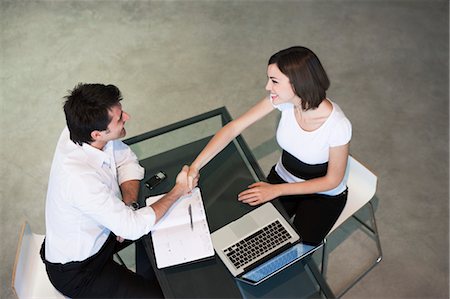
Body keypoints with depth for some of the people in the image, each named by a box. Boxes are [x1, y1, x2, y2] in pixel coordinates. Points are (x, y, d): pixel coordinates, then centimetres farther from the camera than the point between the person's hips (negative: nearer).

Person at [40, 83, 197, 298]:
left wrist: (127, 204, -17)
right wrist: (179, 190, -22)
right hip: (76, 271, -7)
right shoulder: (80, 179, -41)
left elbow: (126, 160, -2)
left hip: (98, 231, 8)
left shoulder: (81, 130, -18)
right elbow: (133, 228, -32)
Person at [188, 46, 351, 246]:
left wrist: (276, 190, -23)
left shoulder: (337, 125, -33)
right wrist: (195, 166, -25)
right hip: (282, 176, 3)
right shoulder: (283, 99, -22)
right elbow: (233, 128, -18)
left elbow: (333, 180, -19)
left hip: (323, 193, -3)